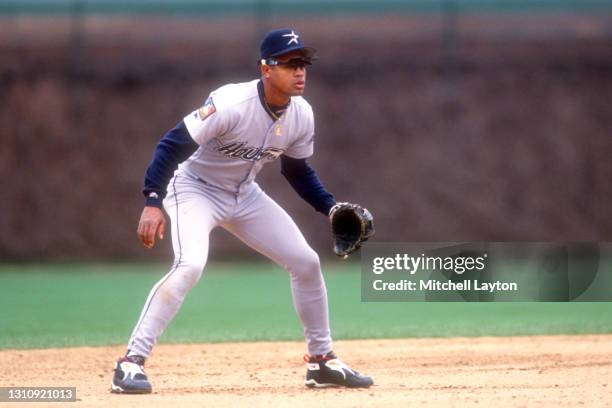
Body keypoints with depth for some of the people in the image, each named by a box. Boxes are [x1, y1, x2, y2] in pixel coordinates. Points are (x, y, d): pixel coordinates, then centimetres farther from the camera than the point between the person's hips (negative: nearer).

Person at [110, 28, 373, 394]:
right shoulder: (231, 103, -30)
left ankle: (322, 361, 21)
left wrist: (331, 207, -3)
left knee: (307, 263, 4)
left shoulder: (302, 115, -8)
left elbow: (298, 169, 10)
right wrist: (153, 204, -38)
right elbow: (174, 145, -30)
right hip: (195, 188, -7)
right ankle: (131, 362, -26)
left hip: (244, 195, 7)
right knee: (190, 266, -30)